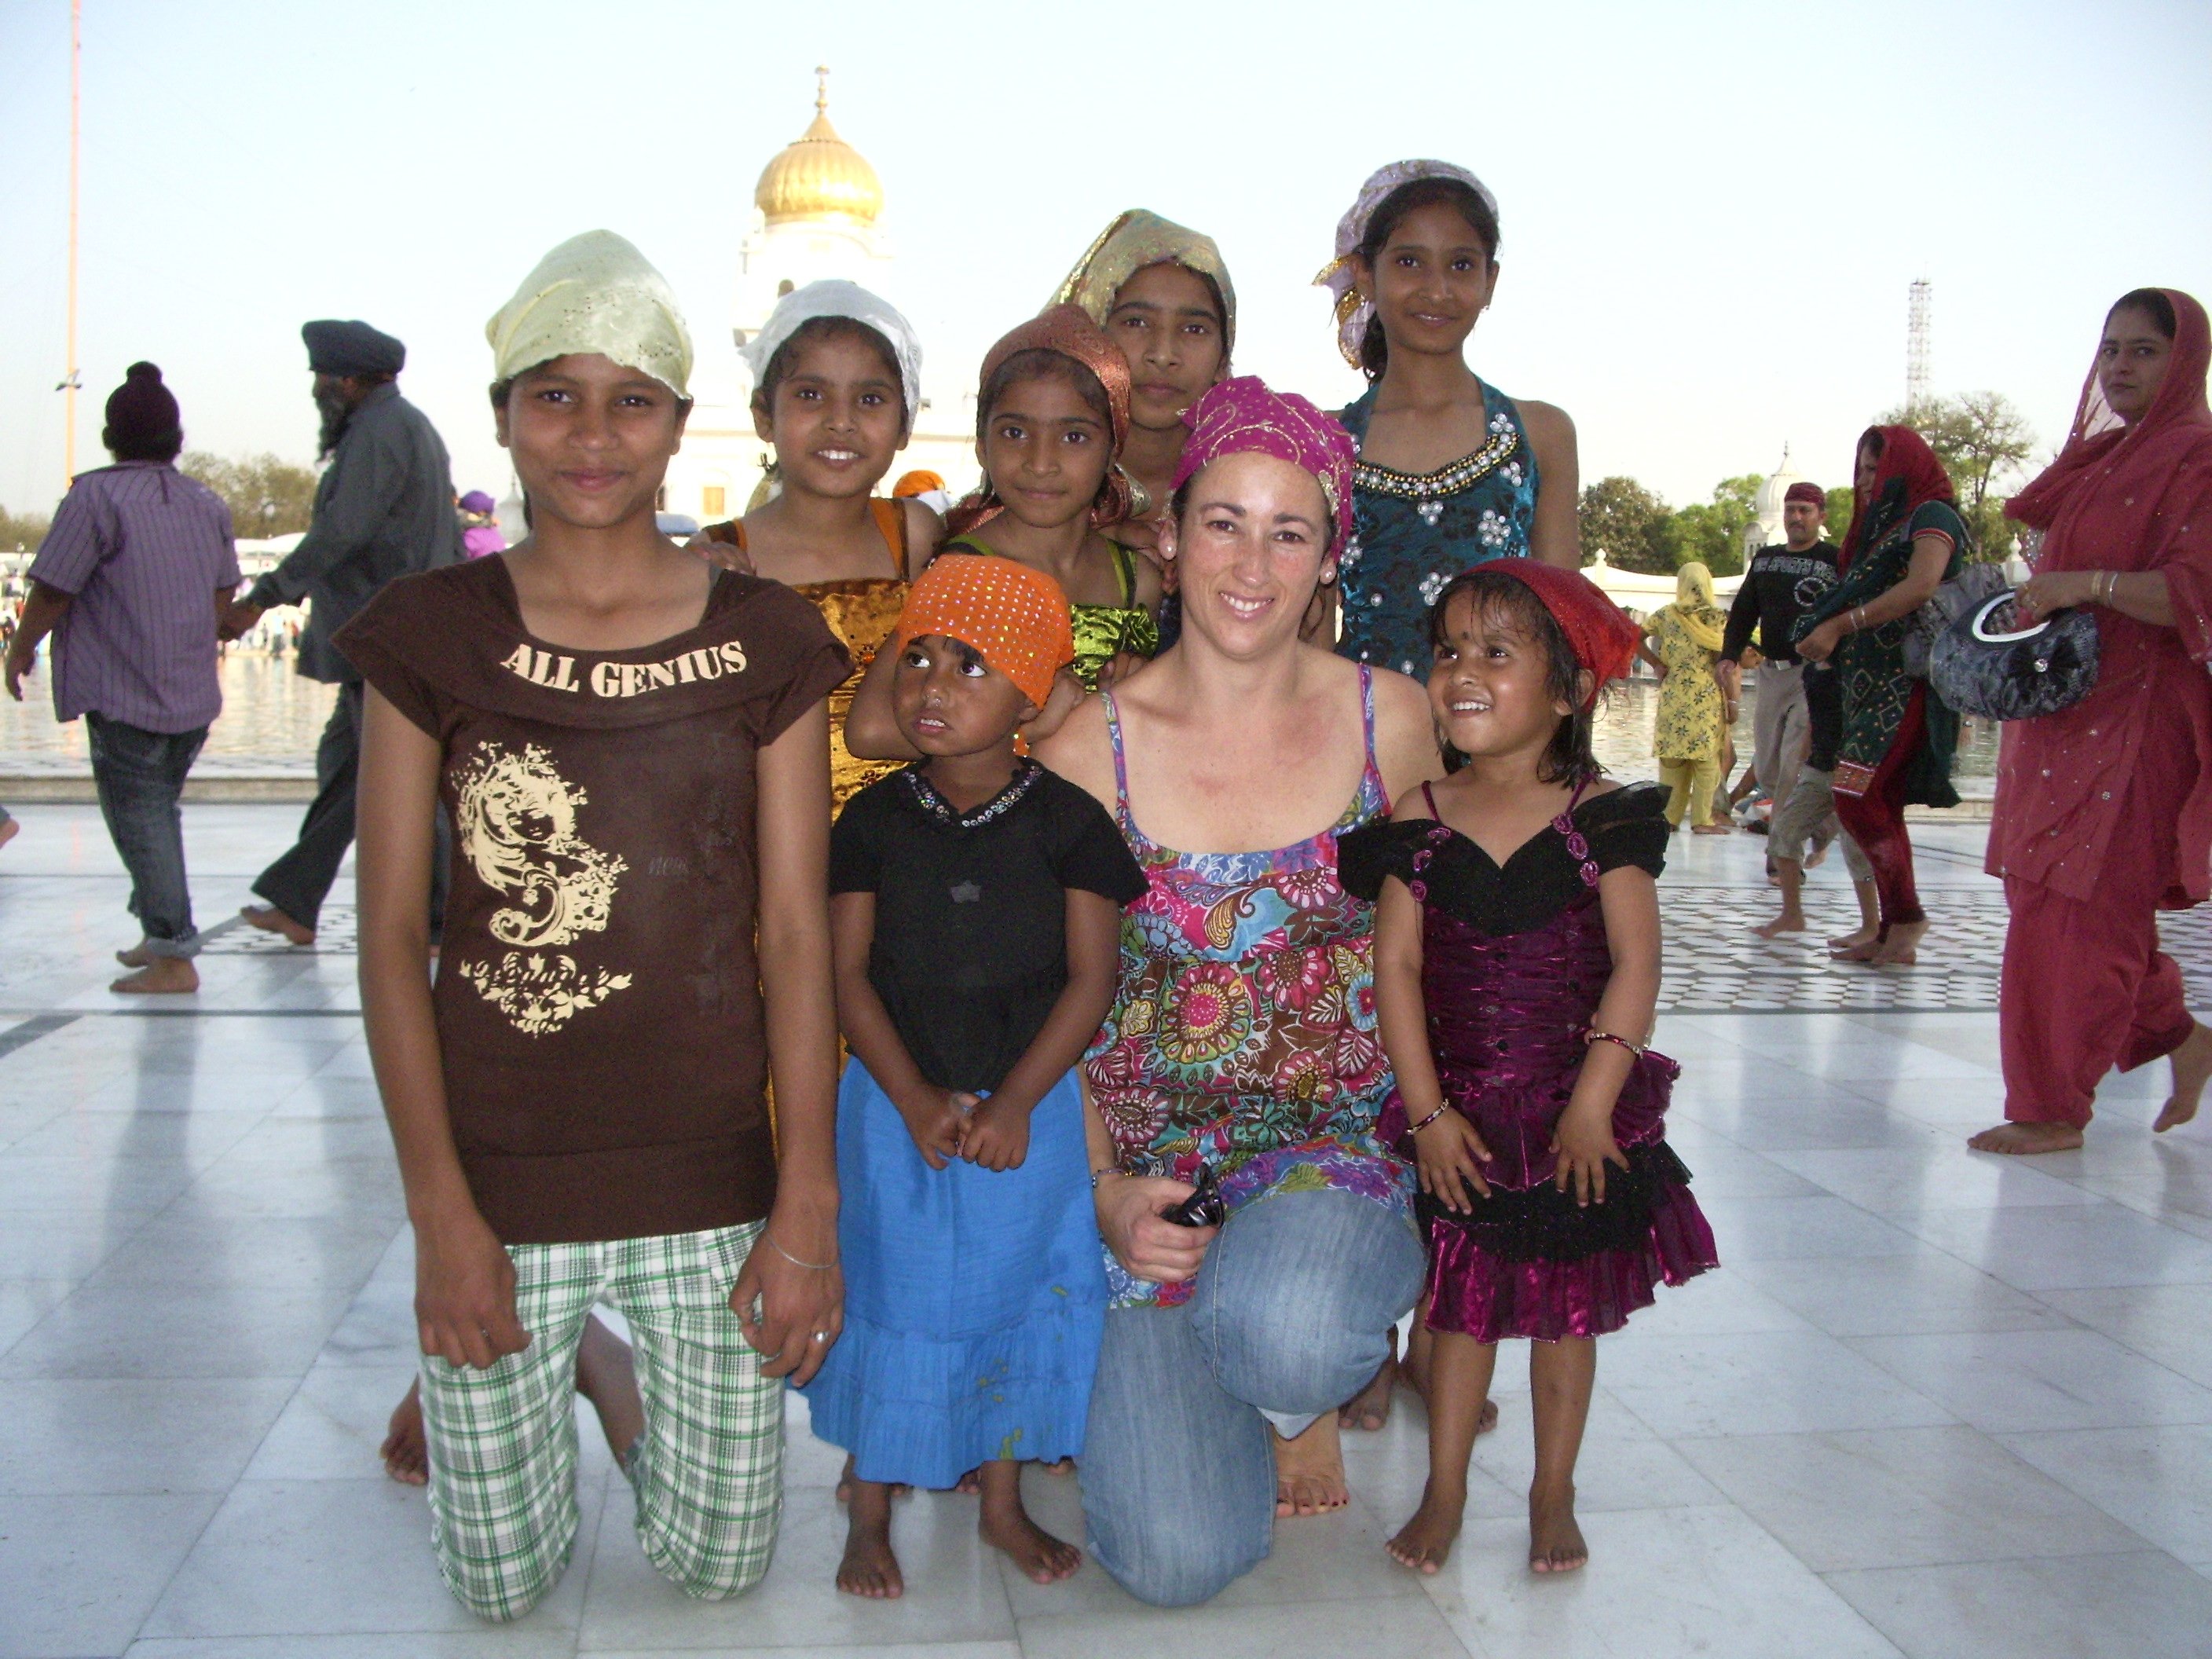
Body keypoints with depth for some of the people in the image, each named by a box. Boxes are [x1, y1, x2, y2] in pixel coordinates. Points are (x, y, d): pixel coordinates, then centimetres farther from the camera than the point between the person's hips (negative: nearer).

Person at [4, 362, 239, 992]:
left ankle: (173, 957, -2)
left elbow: (52, 590, -11)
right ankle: (159, 933, 26)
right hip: (195, 694, 7)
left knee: (139, 818, -2)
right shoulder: (208, 503, 8)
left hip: (123, 697, -7)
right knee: (160, 809, 19)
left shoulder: (95, 496, -12)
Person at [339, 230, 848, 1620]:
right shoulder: (432, 634, -3)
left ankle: (614, 1361, 39)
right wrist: (442, 1212, -8)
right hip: (498, 1179, 0)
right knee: (503, 1585, 12)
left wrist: (808, 1204, -5)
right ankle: (559, 1359, 40)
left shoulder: (764, 640, -1)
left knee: (721, 1564, 12)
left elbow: (796, 931, -1)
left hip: (713, 1180, 1)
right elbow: (392, 934, -3)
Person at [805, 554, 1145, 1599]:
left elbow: (1090, 977, -8)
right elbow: (849, 973, -4)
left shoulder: (1067, 822, -6)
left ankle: (1004, 1502, 32)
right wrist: (916, 1100, -15)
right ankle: (870, 1512, 28)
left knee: (1017, 1297, 12)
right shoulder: (875, 820, -3)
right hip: (897, 1106, 0)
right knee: (891, 1299, 10)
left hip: (1029, 1109, 0)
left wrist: (1013, 1103, -16)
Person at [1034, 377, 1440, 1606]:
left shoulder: (1390, 720, -1)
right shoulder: (1091, 749, -5)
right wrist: (1104, 1193, -10)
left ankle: (1310, 1396, 5)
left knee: (1279, 1331, -36)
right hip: (1148, 1162, 0)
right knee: (1178, 1562, -13)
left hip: (1342, 1138, 0)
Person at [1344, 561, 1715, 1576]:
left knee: (1566, 1310, 13)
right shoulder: (1418, 823, -4)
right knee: (1462, 1304, 11)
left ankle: (1554, 1495, 31)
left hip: (1576, 1119, -1)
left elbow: (1634, 966, -11)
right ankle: (1445, 1491, 28)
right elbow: (1396, 966, -5)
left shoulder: (1604, 818, -8)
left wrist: (1592, 1104, -16)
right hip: (1457, 1119, 1)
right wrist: (1427, 1110, -10)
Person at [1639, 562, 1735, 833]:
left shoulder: (1666, 614, 4)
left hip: (1672, 695, 3)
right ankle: (1701, 819, 3)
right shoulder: (1717, 618, -5)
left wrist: (1658, 665, 7)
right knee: (1705, 759, 3)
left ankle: (1670, 817, 11)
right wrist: (1731, 700, -2)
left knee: (1672, 757, 9)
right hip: (1706, 697, -3)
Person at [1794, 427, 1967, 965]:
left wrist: (1842, 624, -21)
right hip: (1872, 685, 9)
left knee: (1856, 799, -14)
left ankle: (1907, 914, -4)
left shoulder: (1933, 516, -3)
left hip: (1905, 685, -9)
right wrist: (1828, 633, 1)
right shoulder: (1885, 525, 24)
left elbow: (1922, 585, -20)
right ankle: (1894, 933, 7)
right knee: (1880, 807, 5)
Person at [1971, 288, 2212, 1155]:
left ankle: (2055, 1108, 3)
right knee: (2055, 894, 11)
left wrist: (2089, 584, -27)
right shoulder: (2098, 454, 17)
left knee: (2072, 904, -6)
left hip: (2131, 715, -8)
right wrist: (2028, 608, 10)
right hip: (2060, 704, 8)